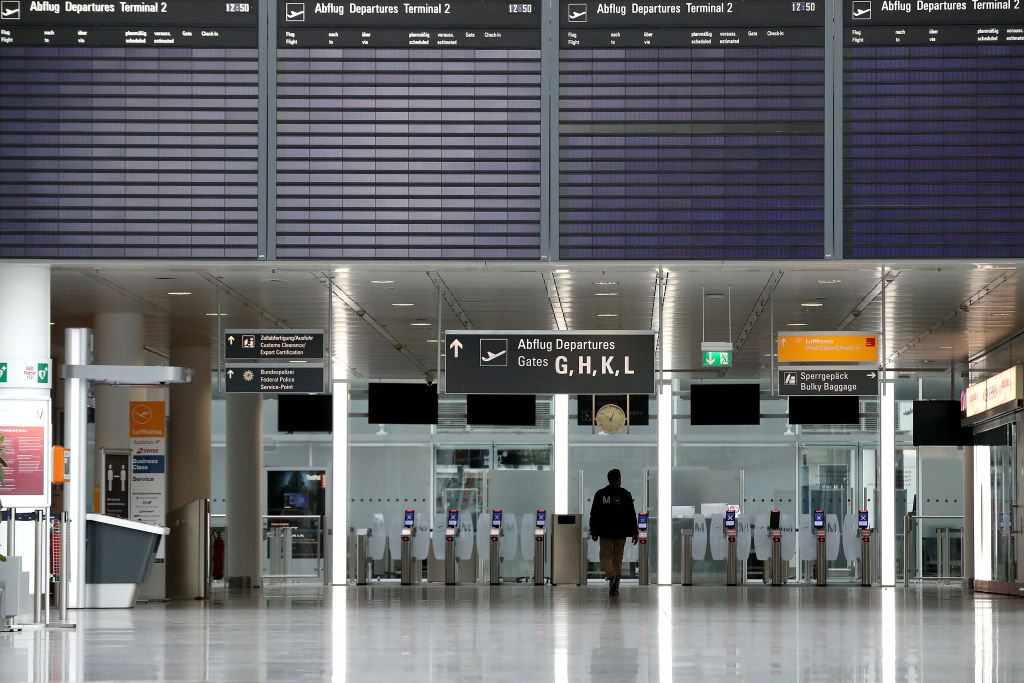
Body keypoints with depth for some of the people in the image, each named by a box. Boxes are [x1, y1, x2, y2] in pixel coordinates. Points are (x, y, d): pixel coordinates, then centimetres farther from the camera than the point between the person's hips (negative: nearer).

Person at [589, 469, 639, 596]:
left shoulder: (600, 494, 2)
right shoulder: (625, 494, -1)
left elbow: (594, 515, 4)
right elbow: (631, 515, -4)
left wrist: (593, 532, 11)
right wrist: (635, 532, -3)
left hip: (605, 532, 0)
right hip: (621, 532, 0)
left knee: (605, 557, 5)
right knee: (617, 558, 8)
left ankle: (611, 576, -23)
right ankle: (614, 587, 6)